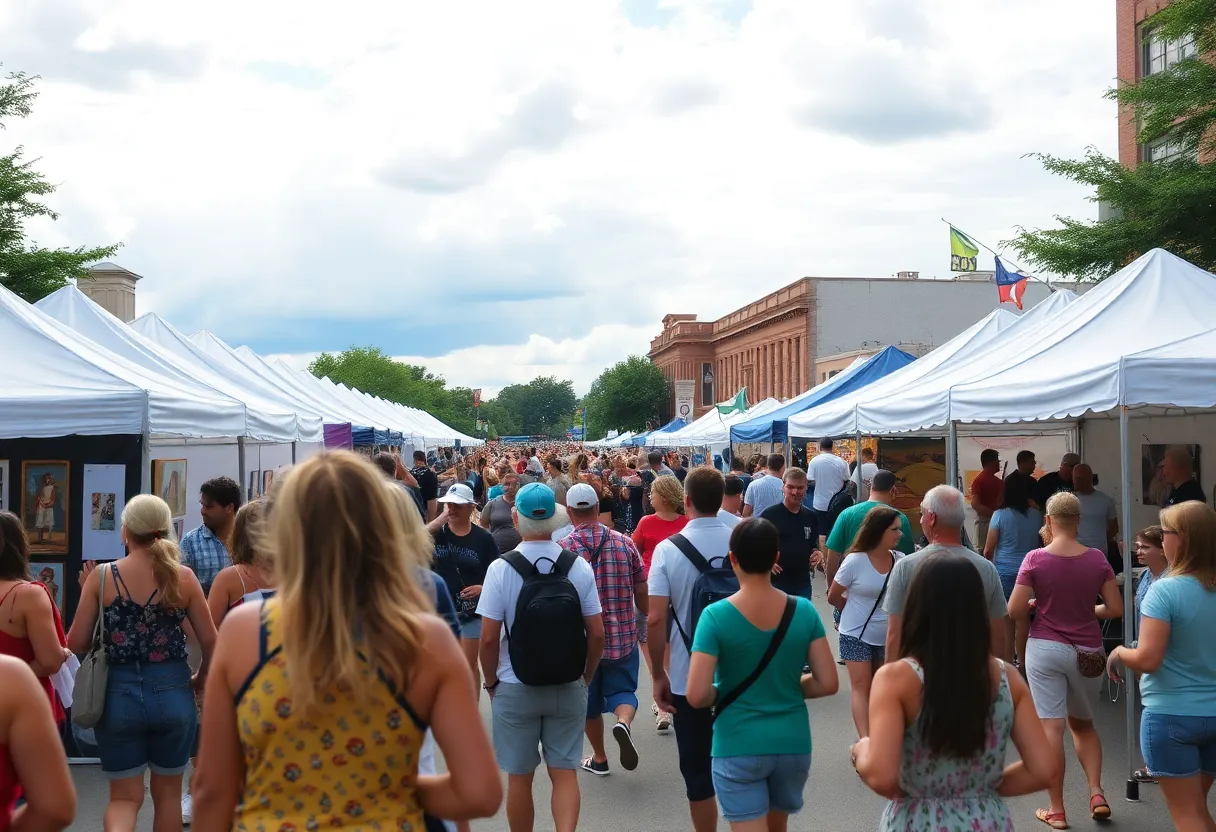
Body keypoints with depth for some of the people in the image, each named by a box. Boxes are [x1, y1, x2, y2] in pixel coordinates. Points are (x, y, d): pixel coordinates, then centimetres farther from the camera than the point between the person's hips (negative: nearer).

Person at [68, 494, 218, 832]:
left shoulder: (101, 577, -5)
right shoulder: (183, 577, -4)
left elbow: (76, 643, -2)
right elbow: (210, 641, -2)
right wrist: (202, 677, 17)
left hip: (118, 694, 0)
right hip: (172, 693, 0)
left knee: (125, 797, 11)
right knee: (167, 793, 18)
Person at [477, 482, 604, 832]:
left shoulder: (501, 568, -13)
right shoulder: (579, 566, -7)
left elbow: (489, 638, -12)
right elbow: (597, 634, -4)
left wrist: (491, 682, 5)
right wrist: (587, 677, 12)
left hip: (514, 689, -1)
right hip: (569, 688, 2)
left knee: (519, 777, 12)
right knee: (565, 772, 9)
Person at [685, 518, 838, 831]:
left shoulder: (716, 616, -15)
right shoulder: (804, 611, -6)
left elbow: (697, 696, -19)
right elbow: (828, 683, -5)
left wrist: (721, 693, 2)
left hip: (738, 748, -4)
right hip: (793, 743, 4)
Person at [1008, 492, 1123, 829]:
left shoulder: (1035, 559, -11)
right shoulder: (1097, 559, -4)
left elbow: (1014, 612, -10)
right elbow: (1116, 608, -2)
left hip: (1046, 648, -3)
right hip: (1088, 653, 3)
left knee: (1051, 728, 1)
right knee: (1083, 724, 22)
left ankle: (1056, 811, 5)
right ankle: (1096, 793, 9)